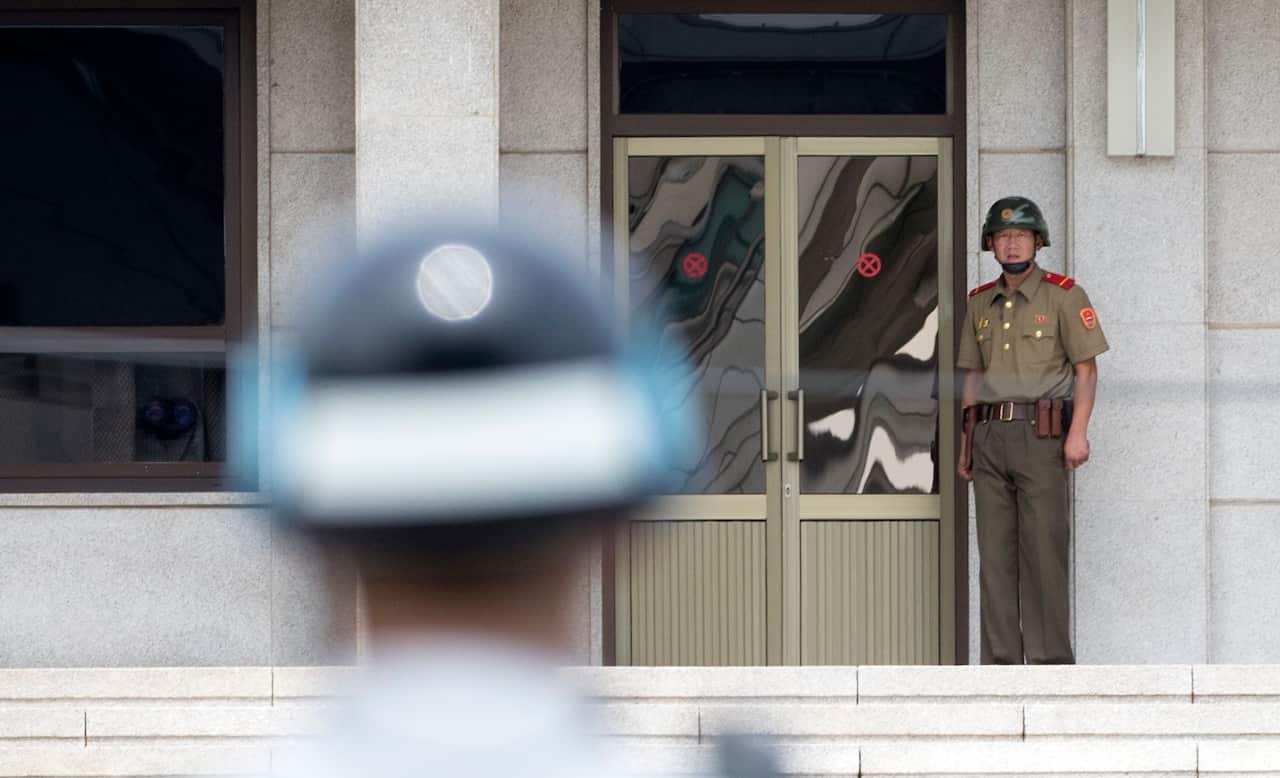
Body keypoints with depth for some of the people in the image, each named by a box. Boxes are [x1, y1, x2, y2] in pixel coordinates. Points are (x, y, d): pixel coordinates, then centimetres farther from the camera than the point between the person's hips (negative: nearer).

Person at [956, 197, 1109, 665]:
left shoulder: (1063, 296, -1)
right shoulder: (980, 304, 15)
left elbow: (1086, 368, -3)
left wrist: (1078, 432, -13)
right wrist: (965, 444, 14)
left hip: (1040, 433, -5)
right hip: (990, 434, 5)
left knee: (1043, 550, -8)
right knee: (994, 552, 4)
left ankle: (1050, 659, -6)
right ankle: (1000, 659, 6)